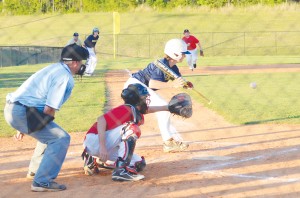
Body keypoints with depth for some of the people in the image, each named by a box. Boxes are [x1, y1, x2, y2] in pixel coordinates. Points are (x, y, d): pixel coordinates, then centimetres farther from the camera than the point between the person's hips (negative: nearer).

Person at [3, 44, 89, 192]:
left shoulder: (53, 68, 18)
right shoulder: (66, 77, -12)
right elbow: (49, 109, -18)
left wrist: (23, 127, 27)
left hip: (11, 109, 10)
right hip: (22, 113, -10)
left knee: (49, 133, 30)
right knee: (61, 138, -10)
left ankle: (35, 169, 43)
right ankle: (42, 182, -13)